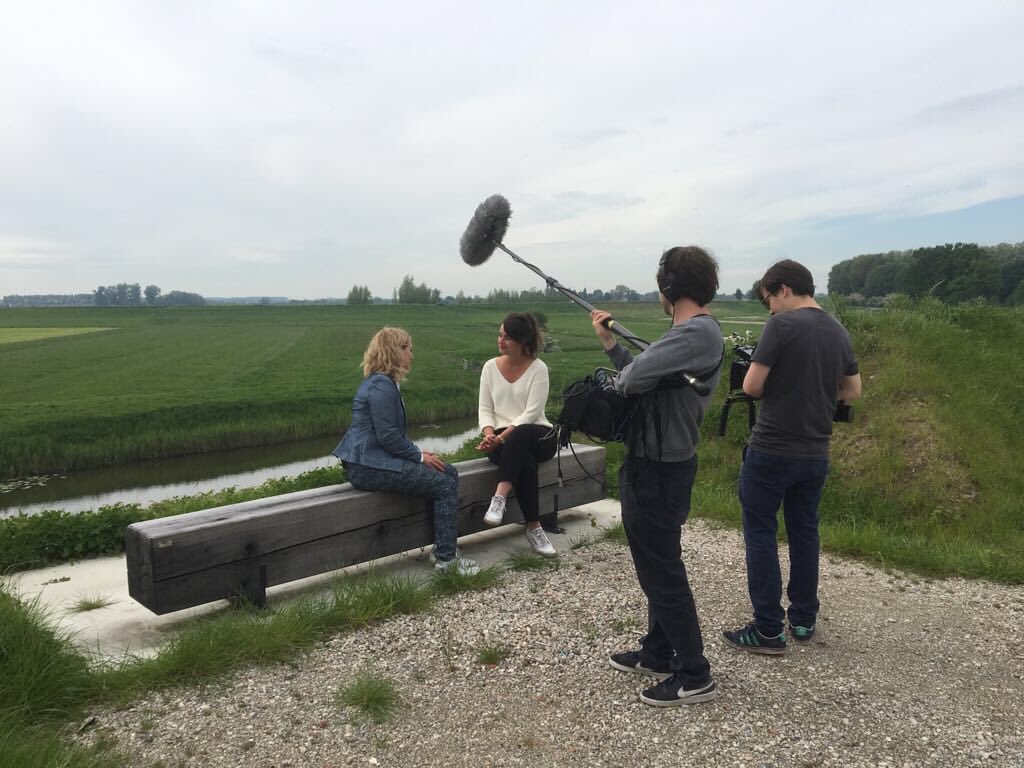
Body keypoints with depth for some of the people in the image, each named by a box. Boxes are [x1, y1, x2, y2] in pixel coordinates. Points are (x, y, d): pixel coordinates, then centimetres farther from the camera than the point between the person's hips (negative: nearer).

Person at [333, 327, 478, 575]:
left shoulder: (384, 382, 17)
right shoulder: (381, 385, -16)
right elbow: (387, 436, -22)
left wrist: (418, 452, 7)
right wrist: (419, 456, -11)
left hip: (376, 459, 11)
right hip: (371, 466, -10)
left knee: (450, 473, 7)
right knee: (445, 485, -12)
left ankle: (444, 547, 8)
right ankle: (445, 557, -5)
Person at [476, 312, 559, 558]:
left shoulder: (538, 368, -5)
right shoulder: (490, 367, 8)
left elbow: (531, 413, -13)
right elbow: (485, 409, 5)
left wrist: (501, 437, -23)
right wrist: (489, 435, -16)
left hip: (538, 436, -2)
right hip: (504, 440, 2)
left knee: (519, 437, -40)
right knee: (523, 460, -34)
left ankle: (499, 498, -44)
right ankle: (534, 528, -30)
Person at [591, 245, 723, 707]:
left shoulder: (697, 333, -22)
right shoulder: (691, 332, 11)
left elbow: (634, 378, -30)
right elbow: (642, 374, 11)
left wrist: (617, 382, -8)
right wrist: (609, 342, 14)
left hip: (658, 471, -10)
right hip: (655, 465, 11)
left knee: (663, 573, 1)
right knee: (657, 566, 20)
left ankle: (694, 677, 15)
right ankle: (657, 654, 36)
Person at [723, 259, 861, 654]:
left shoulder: (782, 325, -14)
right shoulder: (839, 332, 8)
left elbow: (751, 386, -15)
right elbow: (853, 391, 17)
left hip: (771, 451, -7)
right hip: (815, 454, 7)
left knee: (761, 535, 3)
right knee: (804, 533, 17)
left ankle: (768, 630, 7)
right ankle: (804, 620, 28)